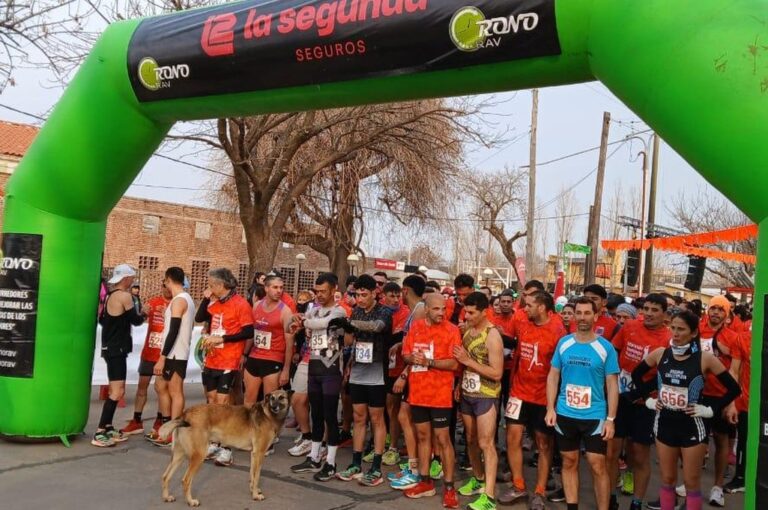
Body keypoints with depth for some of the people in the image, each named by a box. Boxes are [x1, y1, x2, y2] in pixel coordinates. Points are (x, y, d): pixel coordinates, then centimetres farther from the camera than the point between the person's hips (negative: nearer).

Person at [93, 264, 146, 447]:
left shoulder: (109, 295, 13)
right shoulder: (124, 296, -15)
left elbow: (102, 319, 20)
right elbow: (136, 320, -9)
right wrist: (142, 315, 11)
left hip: (110, 348, 10)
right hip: (116, 349, -10)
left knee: (116, 390, 17)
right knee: (117, 392, -11)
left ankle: (108, 428, 23)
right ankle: (99, 433, -11)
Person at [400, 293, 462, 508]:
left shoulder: (451, 330, -10)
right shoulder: (415, 327, 5)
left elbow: (454, 363, -15)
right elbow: (406, 354, 8)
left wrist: (428, 362, -22)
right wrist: (412, 358, -14)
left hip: (440, 394, -5)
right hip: (417, 392, 5)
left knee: (442, 439, 1)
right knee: (423, 436, 15)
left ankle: (449, 486, 12)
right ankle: (425, 481, 28)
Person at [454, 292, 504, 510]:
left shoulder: (492, 335, -17)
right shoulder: (467, 330, 4)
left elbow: (497, 373, -20)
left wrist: (468, 361, -21)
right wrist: (459, 384, 5)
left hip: (486, 397, -7)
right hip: (467, 394, 7)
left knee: (486, 444, -6)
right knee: (471, 440, 16)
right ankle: (478, 479, 34)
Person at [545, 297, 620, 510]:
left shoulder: (606, 347, -5)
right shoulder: (563, 343, 1)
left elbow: (612, 385, -3)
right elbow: (553, 376, 6)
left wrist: (610, 419, -8)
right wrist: (550, 408, -2)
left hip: (595, 416, -2)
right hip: (565, 414, 3)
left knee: (598, 466, 0)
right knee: (569, 463, 12)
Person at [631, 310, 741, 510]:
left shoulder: (705, 358, -12)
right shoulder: (660, 354, -2)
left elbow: (734, 389, -6)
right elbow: (636, 375, 13)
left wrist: (711, 409, -10)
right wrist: (648, 398, 6)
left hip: (692, 426, -3)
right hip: (665, 423, 3)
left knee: (692, 481, 7)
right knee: (667, 479, 14)